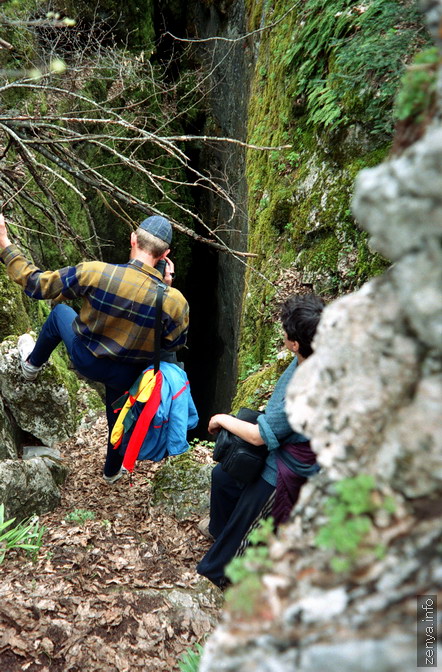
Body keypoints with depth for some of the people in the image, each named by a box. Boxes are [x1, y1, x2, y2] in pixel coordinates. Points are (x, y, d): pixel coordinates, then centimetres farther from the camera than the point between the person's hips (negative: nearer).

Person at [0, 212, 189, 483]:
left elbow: (35, 283, -18)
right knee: (119, 418, 32)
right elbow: (174, 344, -6)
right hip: (126, 376, 1)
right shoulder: (176, 302, -27)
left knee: (60, 311, 29)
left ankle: (33, 364, 51)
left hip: (84, 359, 0)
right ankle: (113, 470, 57)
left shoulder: (94, 272, -30)